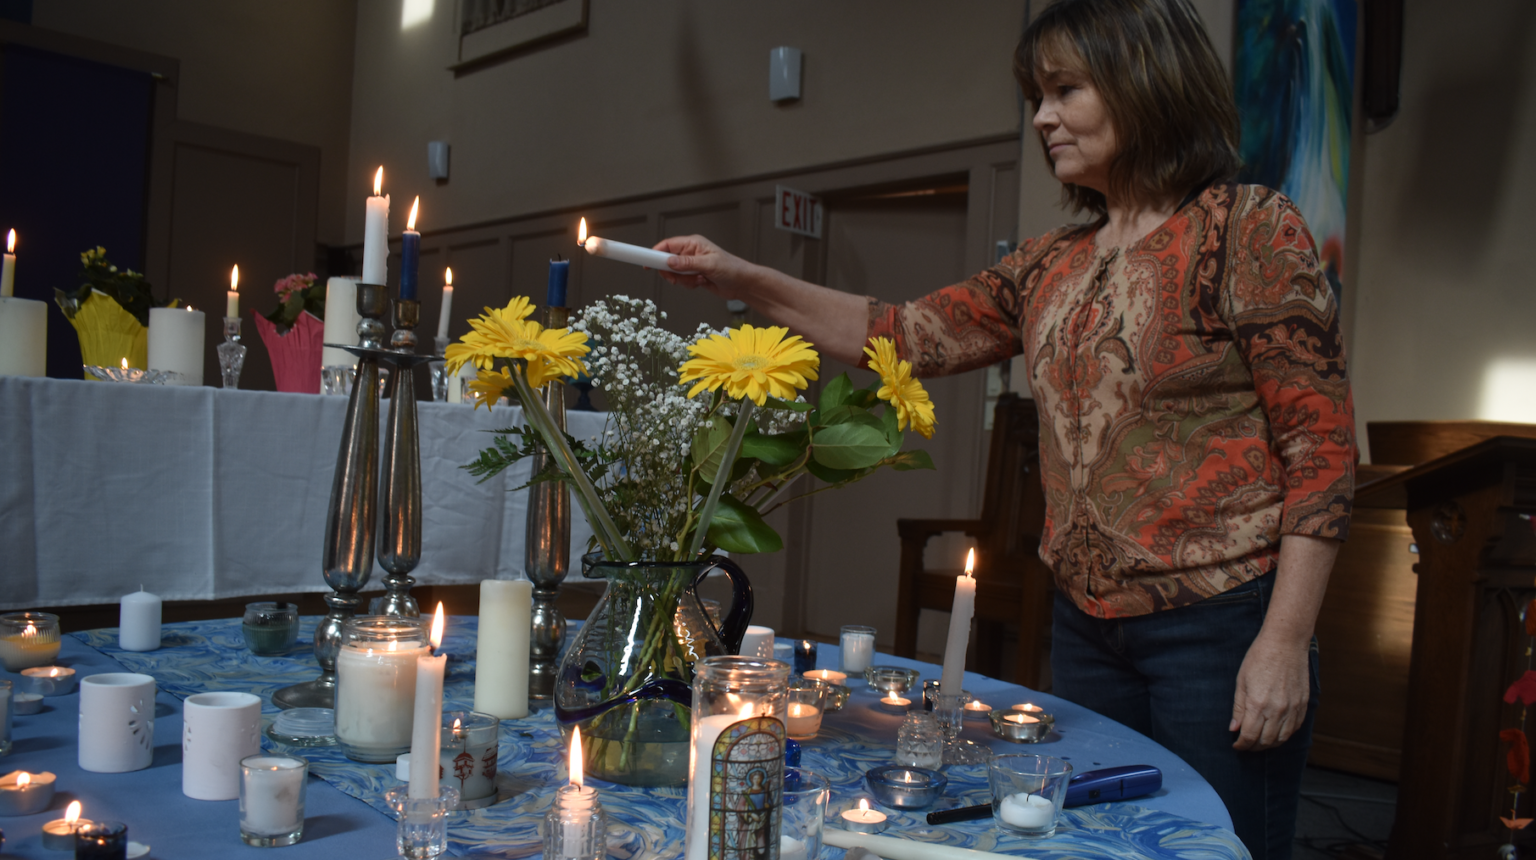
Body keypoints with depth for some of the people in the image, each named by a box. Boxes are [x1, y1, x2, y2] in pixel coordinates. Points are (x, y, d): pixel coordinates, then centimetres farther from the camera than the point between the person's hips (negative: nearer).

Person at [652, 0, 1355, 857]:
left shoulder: (1250, 230, -7)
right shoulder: (1055, 264, 12)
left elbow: (1323, 449, -10)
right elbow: (911, 335, 12)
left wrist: (1285, 644, -15)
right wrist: (746, 281, 4)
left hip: (1218, 620, -6)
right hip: (1087, 621, 6)